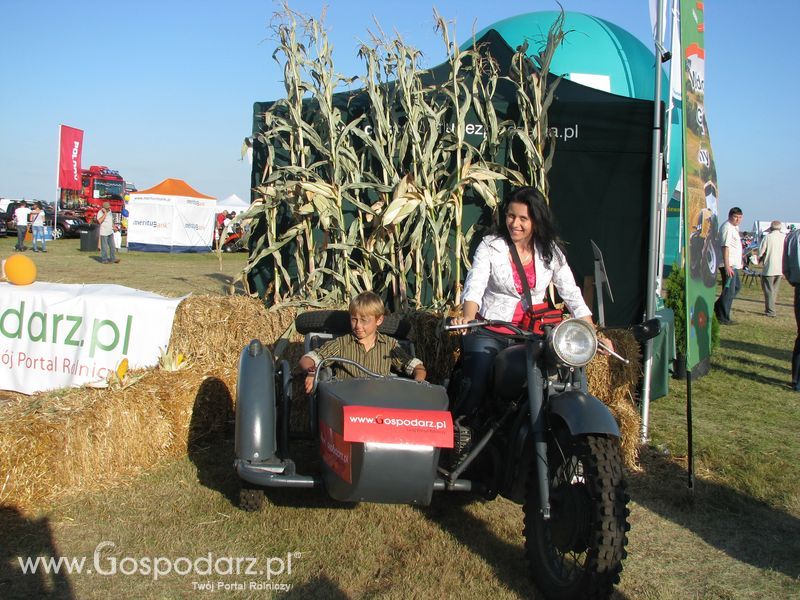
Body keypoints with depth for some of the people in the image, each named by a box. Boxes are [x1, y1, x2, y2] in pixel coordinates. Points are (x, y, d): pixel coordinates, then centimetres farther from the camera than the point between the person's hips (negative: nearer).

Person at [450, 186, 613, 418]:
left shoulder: (550, 251, 4)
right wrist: (467, 317, -36)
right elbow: (474, 286, -15)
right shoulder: (490, 246, -3)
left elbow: (572, 294, 6)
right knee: (475, 387, -21)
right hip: (489, 331, -3)